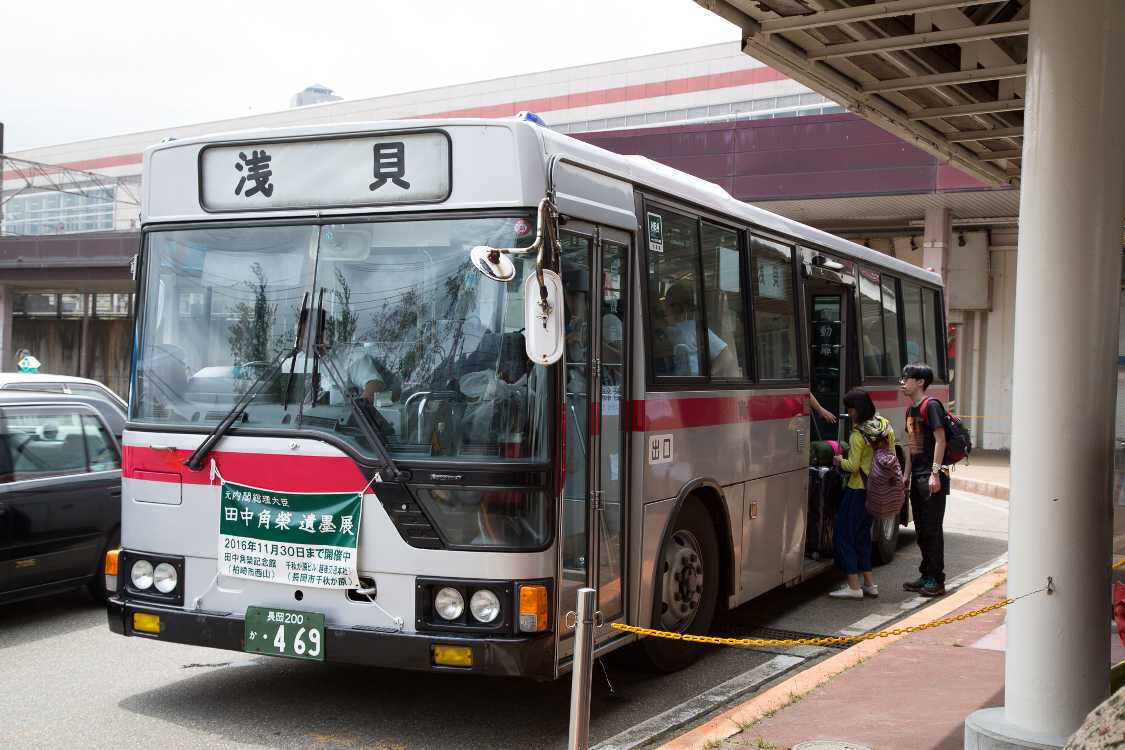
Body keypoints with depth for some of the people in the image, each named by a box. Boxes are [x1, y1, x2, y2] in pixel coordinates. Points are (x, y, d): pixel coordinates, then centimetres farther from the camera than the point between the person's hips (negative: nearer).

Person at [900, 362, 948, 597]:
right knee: (921, 529, 13)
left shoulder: (931, 406, -11)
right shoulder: (911, 410, 16)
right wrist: (907, 474, 17)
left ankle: (936, 580, 1)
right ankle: (926, 575, 21)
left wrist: (935, 473, -20)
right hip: (917, 478, 9)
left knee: (932, 529, -5)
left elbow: (940, 440, -16)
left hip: (932, 478, -9)